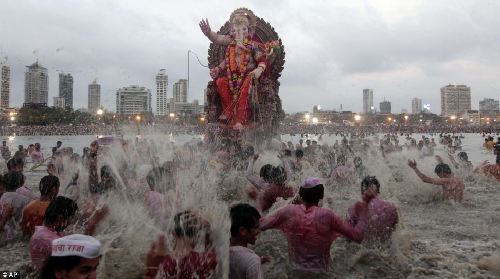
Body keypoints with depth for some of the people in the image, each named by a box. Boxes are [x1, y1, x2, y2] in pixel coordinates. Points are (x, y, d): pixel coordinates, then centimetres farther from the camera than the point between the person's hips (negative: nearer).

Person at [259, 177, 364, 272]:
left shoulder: (289, 211, -15)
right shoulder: (327, 215, -19)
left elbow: (261, 224, -6)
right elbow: (358, 236, -14)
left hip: (295, 270, 2)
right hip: (320, 272, -2)